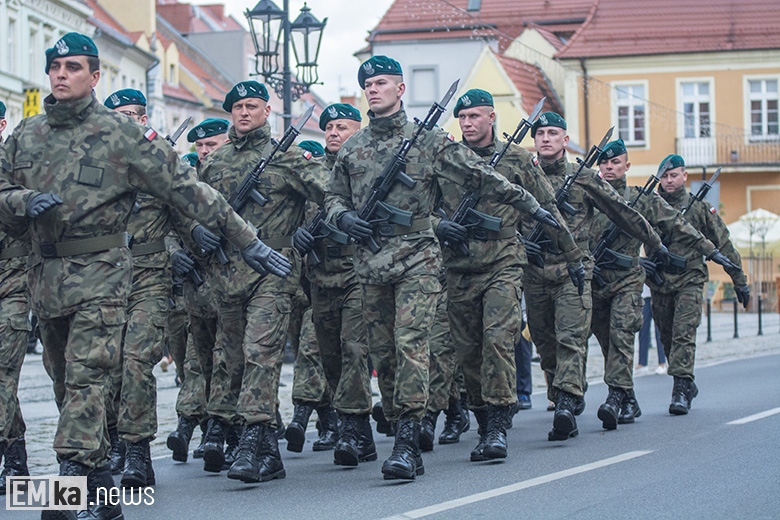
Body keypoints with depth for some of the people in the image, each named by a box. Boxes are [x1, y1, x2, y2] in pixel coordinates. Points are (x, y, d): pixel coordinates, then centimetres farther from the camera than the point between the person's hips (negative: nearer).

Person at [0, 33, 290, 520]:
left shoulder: (121, 133, -2)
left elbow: (185, 187, -3)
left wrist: (247, 240, -4)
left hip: (100, 272, -5)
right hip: (44, 275, 6)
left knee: (86, 376, -16)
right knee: (66, 383, 9)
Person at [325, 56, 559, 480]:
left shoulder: (428, 140, 3)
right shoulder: (352, 147, 14)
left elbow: (480, 177, 5)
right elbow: (333, 195, 22)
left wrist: (530, 206, 5)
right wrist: (344, 217, -1)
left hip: (416, 258, -4)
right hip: (370, 263, 5)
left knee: (410, 342, -17)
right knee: (381, 353, 4)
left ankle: (407, 442, -20)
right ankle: (402, 433, 13)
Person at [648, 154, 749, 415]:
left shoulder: (701, 207, 4)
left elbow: (724, 245, 7)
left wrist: (740, 281, 7)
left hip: (689, 280, -3)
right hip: (659, 283, 3)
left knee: (683, 334, -16)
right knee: (668, 339, 10)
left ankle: (681, 390, -20)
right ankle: (687, 385, 27)